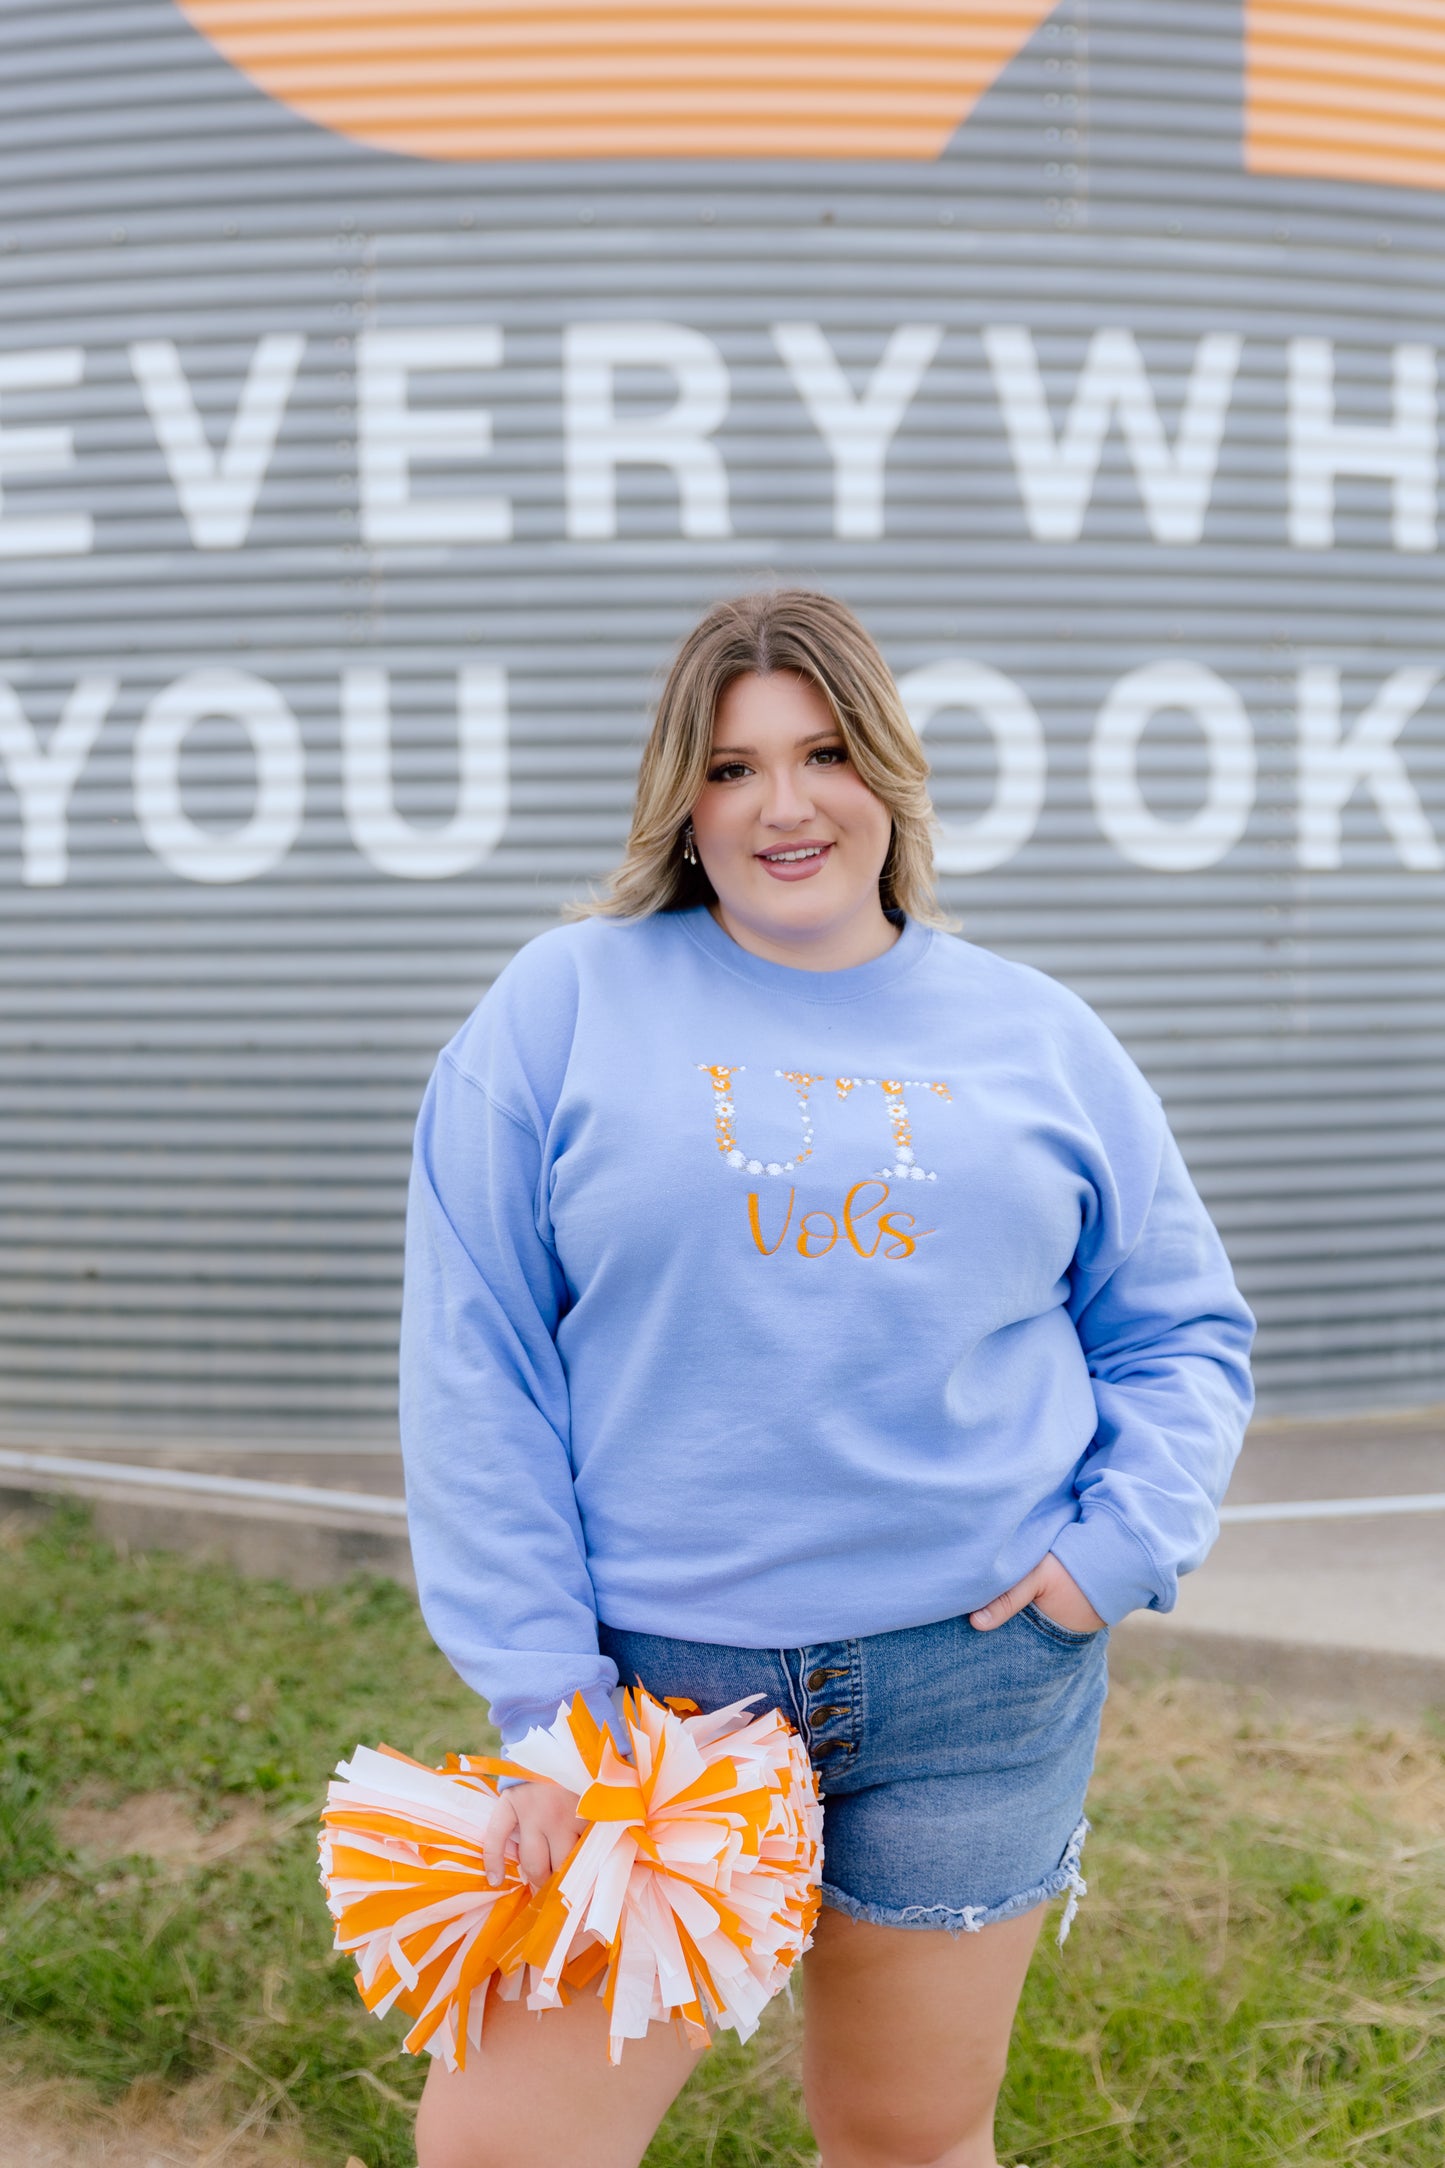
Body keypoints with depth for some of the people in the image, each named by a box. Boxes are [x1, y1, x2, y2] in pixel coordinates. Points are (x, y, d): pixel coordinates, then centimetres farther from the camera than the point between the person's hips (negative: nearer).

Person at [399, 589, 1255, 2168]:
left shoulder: (1039, 1038, 6)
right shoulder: (566, 1003, -2)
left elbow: (1181, 1328, 13)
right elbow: (473, 1363, -4)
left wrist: (1124, 1543, -4)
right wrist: (541, 1686, -8)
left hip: (972, 1675, 2)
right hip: (652, 1673, -1)